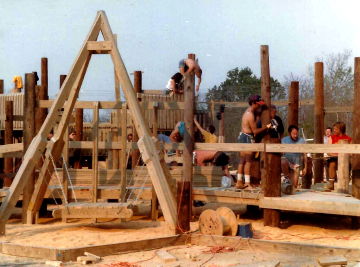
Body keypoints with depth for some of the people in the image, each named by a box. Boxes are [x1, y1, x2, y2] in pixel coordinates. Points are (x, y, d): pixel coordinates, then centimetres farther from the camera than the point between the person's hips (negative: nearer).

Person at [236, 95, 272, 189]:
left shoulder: (249, 110, 10)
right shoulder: (250, 115, -20)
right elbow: (255, 131, -19)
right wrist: (267, 127, -15)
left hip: (242, 136, 10)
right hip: (247, 138, -10)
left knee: (242, 161, 11)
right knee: (249, 161, -8)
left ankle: (239, 182, 14)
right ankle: (247, 183, -9)